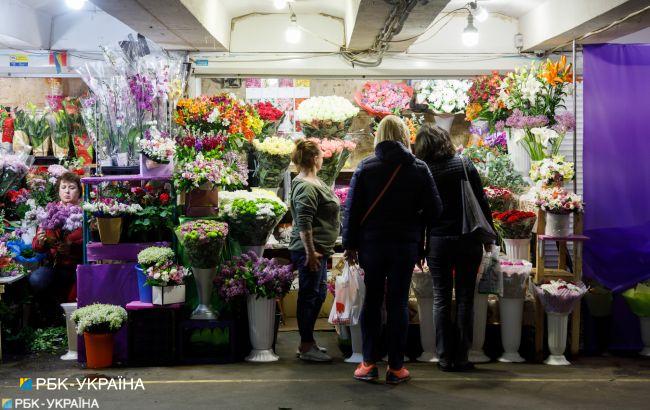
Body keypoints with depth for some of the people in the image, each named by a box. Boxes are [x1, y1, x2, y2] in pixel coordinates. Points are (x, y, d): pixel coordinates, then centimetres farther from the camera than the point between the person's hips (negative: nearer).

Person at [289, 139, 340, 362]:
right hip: (311, 250, -11)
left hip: (318, 249, 11)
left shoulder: (313, 182, 14)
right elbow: (303, 223, -25)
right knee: (310, 295, -3)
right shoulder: (307, 187, -19)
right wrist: (310, 252, -24)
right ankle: (306, 347, 6)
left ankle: (308, 341, 26)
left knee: (319, 293, 17)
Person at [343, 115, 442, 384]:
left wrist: (350, 244, 3)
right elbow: (433, 209, -2)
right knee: (398, 302, 4)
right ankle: (396, 367, 8)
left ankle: (369, 363, 10)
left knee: (372, 300, 9)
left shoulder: (366, 167, -1)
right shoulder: (419, 169, -1)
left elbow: (352, 208, -3)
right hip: (406, 245, 0)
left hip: (372, 243, 0)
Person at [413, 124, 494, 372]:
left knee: (441, 299, 8)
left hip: (437, 241, 0)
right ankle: (461, 358, 8)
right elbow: (482, 202, 0)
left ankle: (445, 358, 9)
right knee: (465, 298, 6)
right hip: (467, 240, 0)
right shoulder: (464, 165, 1)